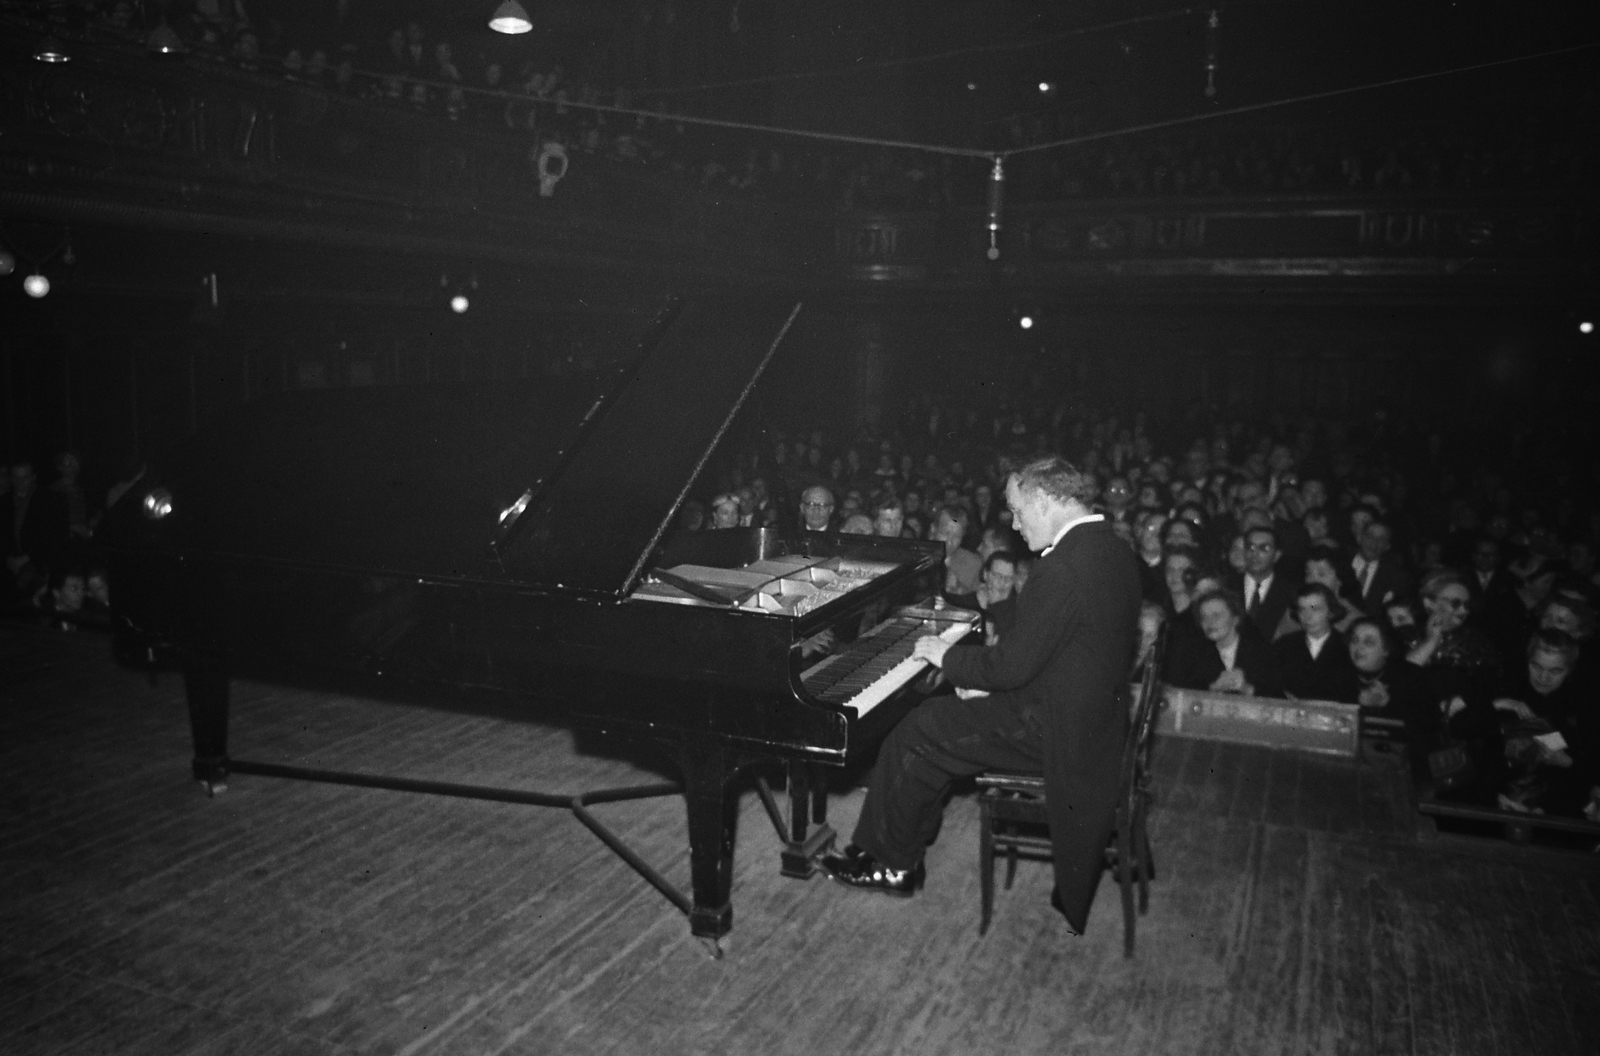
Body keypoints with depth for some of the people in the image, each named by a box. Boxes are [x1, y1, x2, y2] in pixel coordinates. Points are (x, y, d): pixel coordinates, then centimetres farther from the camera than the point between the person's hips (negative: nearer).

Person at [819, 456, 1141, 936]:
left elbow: (1012, 667, -25)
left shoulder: (1064, 568, -27)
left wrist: (946, 655, -8)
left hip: (1054, 728, -10)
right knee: (933, 715, 17)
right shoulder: (1112, 550, 5)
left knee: (913, 738, -1)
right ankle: (899, 850, 24)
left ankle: (891, 862, 17)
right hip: (1095, 712, 10)